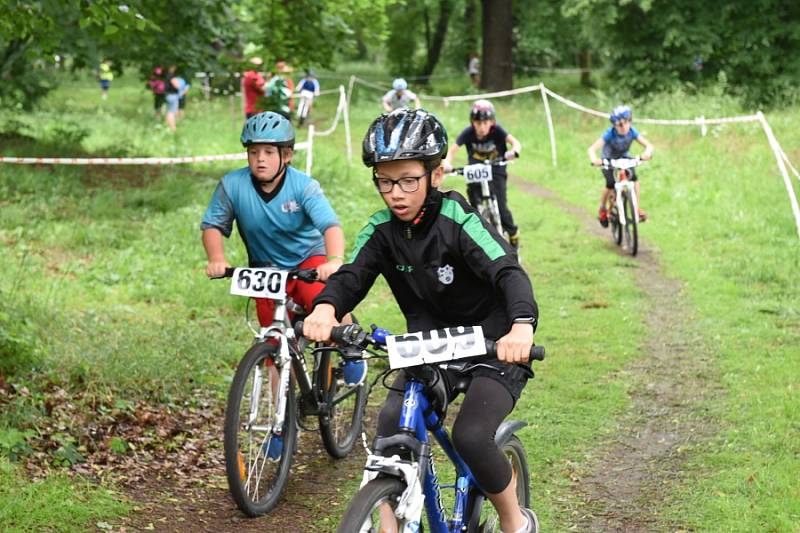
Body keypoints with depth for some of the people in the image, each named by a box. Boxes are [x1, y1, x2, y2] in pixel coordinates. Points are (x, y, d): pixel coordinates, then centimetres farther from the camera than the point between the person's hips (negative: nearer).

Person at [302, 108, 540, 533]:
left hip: (493, 345, -5)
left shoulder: (456, 220, -21)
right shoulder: (381, 230, -6)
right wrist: (324, 308, -42)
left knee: (470, 437, -22)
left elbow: (509, 273, -32)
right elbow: (351, 276, -17)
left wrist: (522, 325, -54)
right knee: (391, 423, -19)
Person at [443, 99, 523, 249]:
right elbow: (453, 149, -24)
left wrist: (514, 152, -53)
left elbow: (515, 142, -29)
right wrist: (447, 163, -45)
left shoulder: (496, 130, -21)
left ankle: (513, 234, 10)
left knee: (500, 206, -12)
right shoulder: (468, 133, -19)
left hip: (496, 170, -2)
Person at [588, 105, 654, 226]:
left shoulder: (632, 132, -25)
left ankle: (637, 208, -10)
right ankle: (602, 209, 6)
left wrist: (647, 152, -52)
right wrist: (594, 160, -60)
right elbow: (592, 149, -40)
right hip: (609, 160, -3)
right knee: (611, 184, -21)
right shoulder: (610, 134, -32)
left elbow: (648, 145, -29)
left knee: (634, 179, -22)